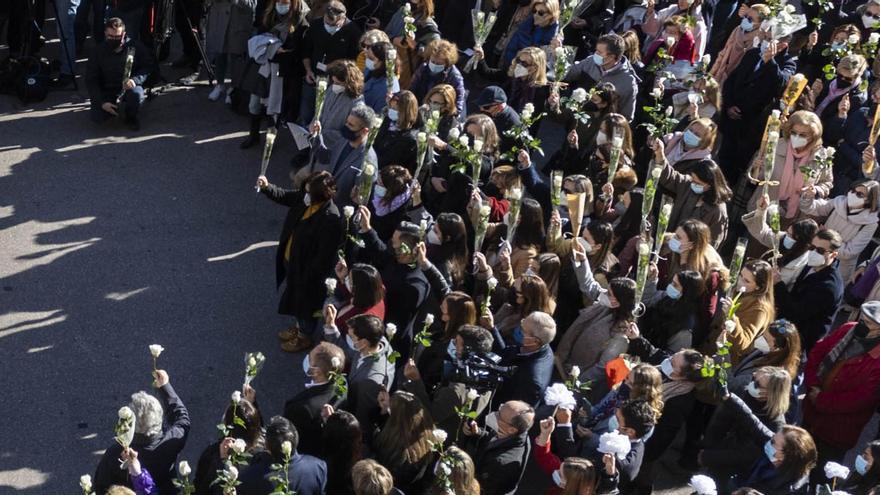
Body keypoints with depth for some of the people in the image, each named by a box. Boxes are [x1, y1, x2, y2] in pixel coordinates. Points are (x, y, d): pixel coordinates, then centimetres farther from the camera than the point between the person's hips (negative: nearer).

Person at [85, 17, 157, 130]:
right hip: (106, 91, 1)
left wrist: (135, 79, -25)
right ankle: (118, 108, 15)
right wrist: (102, 103, -17)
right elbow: (91, 80, -5)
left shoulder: (135, 47, -11)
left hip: (128, 88, -1)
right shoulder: (98, 51, -8)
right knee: (97, 117, -22)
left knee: (136, 93, -36)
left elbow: (149, 66, -4)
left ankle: (131, 116, 0)